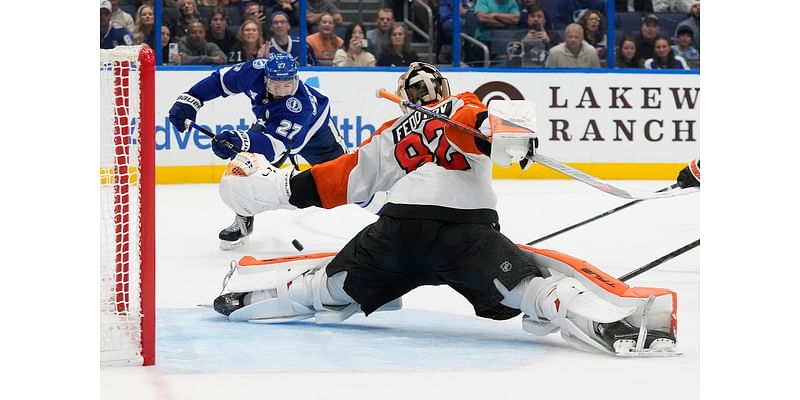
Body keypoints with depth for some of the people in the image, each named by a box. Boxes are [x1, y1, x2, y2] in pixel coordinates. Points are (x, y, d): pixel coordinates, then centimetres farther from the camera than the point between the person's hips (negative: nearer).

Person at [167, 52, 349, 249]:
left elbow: (276, 143, -54)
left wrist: (241, 141, -71)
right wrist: (189, 100, -25)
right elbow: (220, 80, -17)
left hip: (314, 128, -3)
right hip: (269, 123, 3)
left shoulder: (300, 103, -46)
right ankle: (243, 220, -7)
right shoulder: (256, 71, -35)